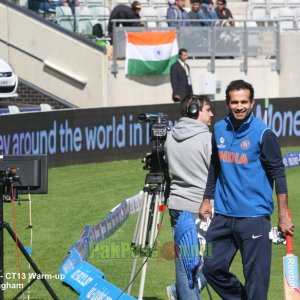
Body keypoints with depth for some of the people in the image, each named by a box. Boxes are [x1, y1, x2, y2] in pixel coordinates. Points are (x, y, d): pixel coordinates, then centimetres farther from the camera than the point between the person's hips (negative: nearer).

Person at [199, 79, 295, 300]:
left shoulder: (263, 133, -8)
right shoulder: (219, 129, 7)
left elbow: (278, 173, -6)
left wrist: (284, 215, -8)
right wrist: (207, 199, 21)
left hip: (255, 217, -5)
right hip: (223, 215, 6)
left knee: (256, 276, -3)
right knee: (212, 267, 6)